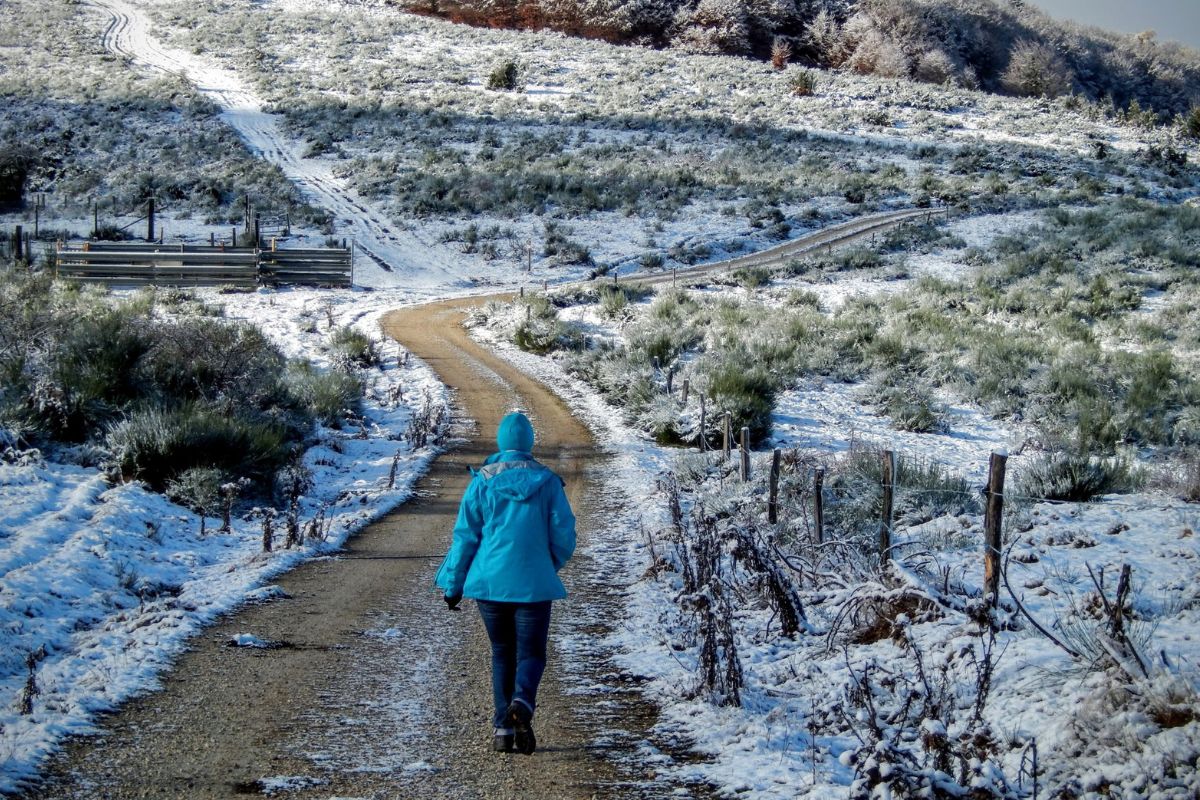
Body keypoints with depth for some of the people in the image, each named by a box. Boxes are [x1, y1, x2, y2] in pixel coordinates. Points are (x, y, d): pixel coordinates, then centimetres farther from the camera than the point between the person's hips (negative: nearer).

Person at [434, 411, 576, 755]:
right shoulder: (547, 482, -2)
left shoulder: (481, 482, -2)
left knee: (502, 654, 14)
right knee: (531, 653, 7)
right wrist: (551, 566, 19)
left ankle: (503, 728, 6)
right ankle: (522, 702, -24)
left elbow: (464, 536, -1)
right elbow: (564, 535, -1)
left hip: (488, 581, 1)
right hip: (533, 583, -1)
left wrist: (452, 583, 7)